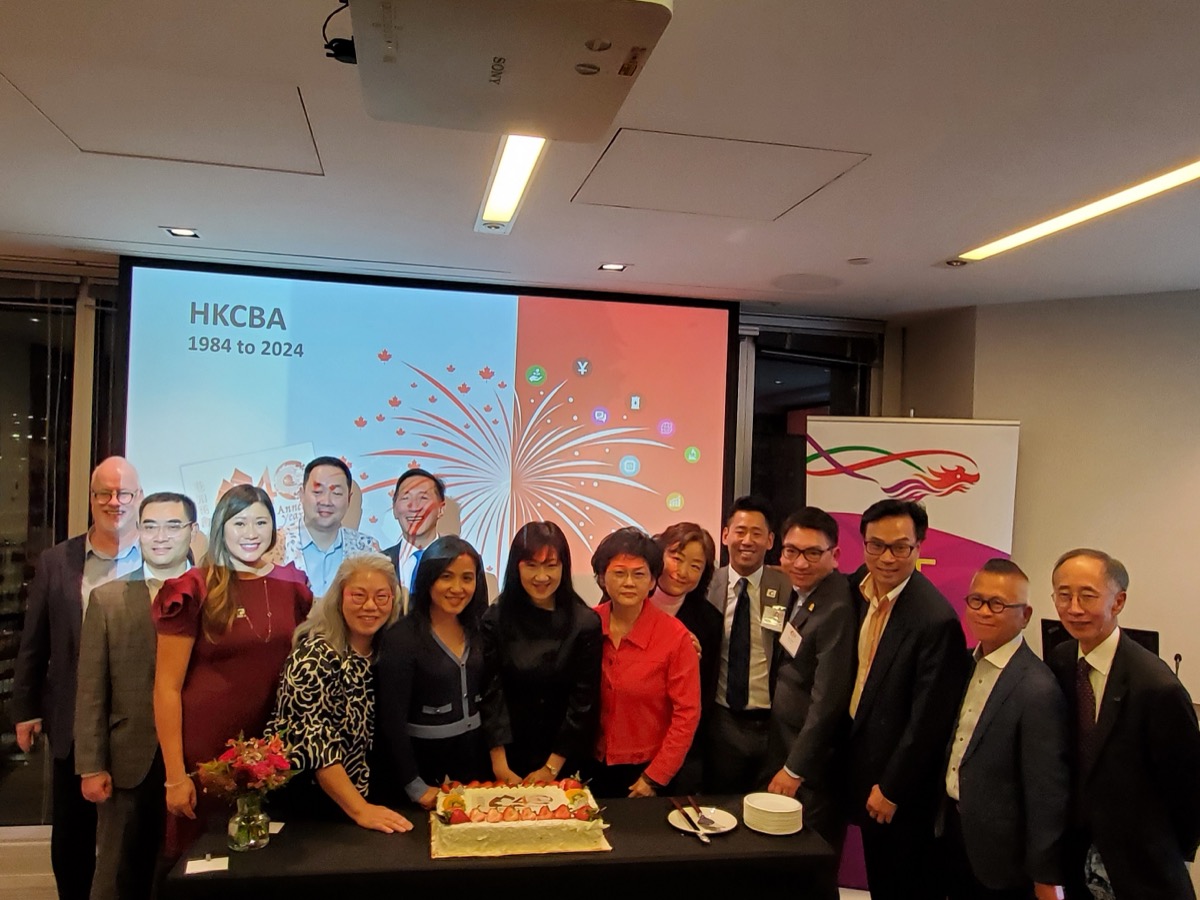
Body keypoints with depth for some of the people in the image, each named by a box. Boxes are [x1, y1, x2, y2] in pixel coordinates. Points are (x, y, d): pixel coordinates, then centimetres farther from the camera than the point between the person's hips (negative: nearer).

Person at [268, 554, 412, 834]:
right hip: (305, 800, -5)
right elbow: (314, 739, -23)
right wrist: (360, 809, -27)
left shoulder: (385, 653, 1)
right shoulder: (315, 655, -17)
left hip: (364, 796, 5)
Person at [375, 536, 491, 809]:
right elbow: (391, 720, -16)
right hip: (424, 762, -5)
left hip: (476, 758, 5)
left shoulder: (478, 631, 1)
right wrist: (416, 788, -14)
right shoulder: (402, 638, -16)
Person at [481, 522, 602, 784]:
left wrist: (552, 767, -10)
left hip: (565, 757, 0)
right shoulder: (495, 619, -7)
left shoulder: (586, 623, -10)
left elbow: (584, 700, -9)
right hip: (509, 754, 1)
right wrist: (500, 766, -15)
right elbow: (492, 692, -10)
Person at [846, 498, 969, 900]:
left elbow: (927, 720, -20)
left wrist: (891, 789, -13)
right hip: (862, 762, 7)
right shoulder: (856, 589, -2)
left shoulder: (936, 619, -24)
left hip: (901, 788, -6)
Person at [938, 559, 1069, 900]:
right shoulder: (966, 664, 2)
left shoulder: (1038, 689, -23)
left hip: (999, 854, -7)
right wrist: (943, 820, 9)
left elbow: (1048, 792, -19)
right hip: (951, 832, 7)